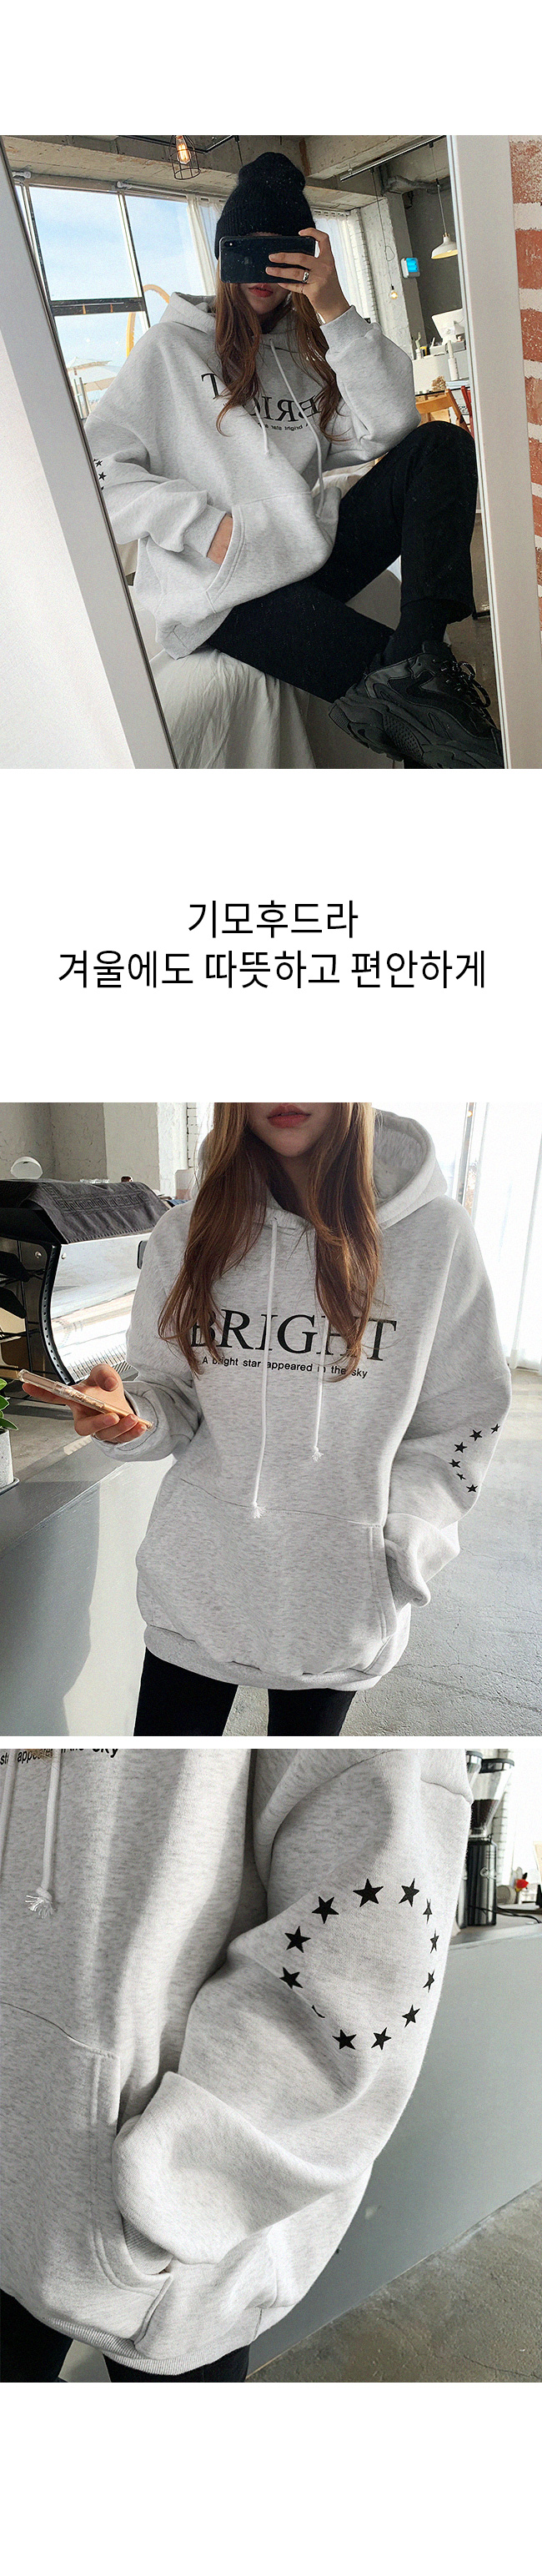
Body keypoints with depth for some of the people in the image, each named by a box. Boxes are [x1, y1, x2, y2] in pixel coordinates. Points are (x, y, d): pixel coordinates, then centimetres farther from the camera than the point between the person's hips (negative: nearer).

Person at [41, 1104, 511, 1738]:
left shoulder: (434, 1233, -9)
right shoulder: (189, 1233, -3)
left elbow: (460, 1421, -3)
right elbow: (170, 1396, 5)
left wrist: (397, 1553, -10)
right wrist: (130, 1411, -18)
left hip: (338, 1592, -1)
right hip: (196, 1578, 1)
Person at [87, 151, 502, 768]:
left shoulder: (311, 346, 20)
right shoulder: (174, 347, 6)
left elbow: (391, 427, 2)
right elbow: (99, 466, -5)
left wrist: (335, 313, -7)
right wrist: (205, 524, -15)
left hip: (312, 553, 7)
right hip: (224, 589, -7)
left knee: (441, 446, -16)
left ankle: (413, 659, -31)